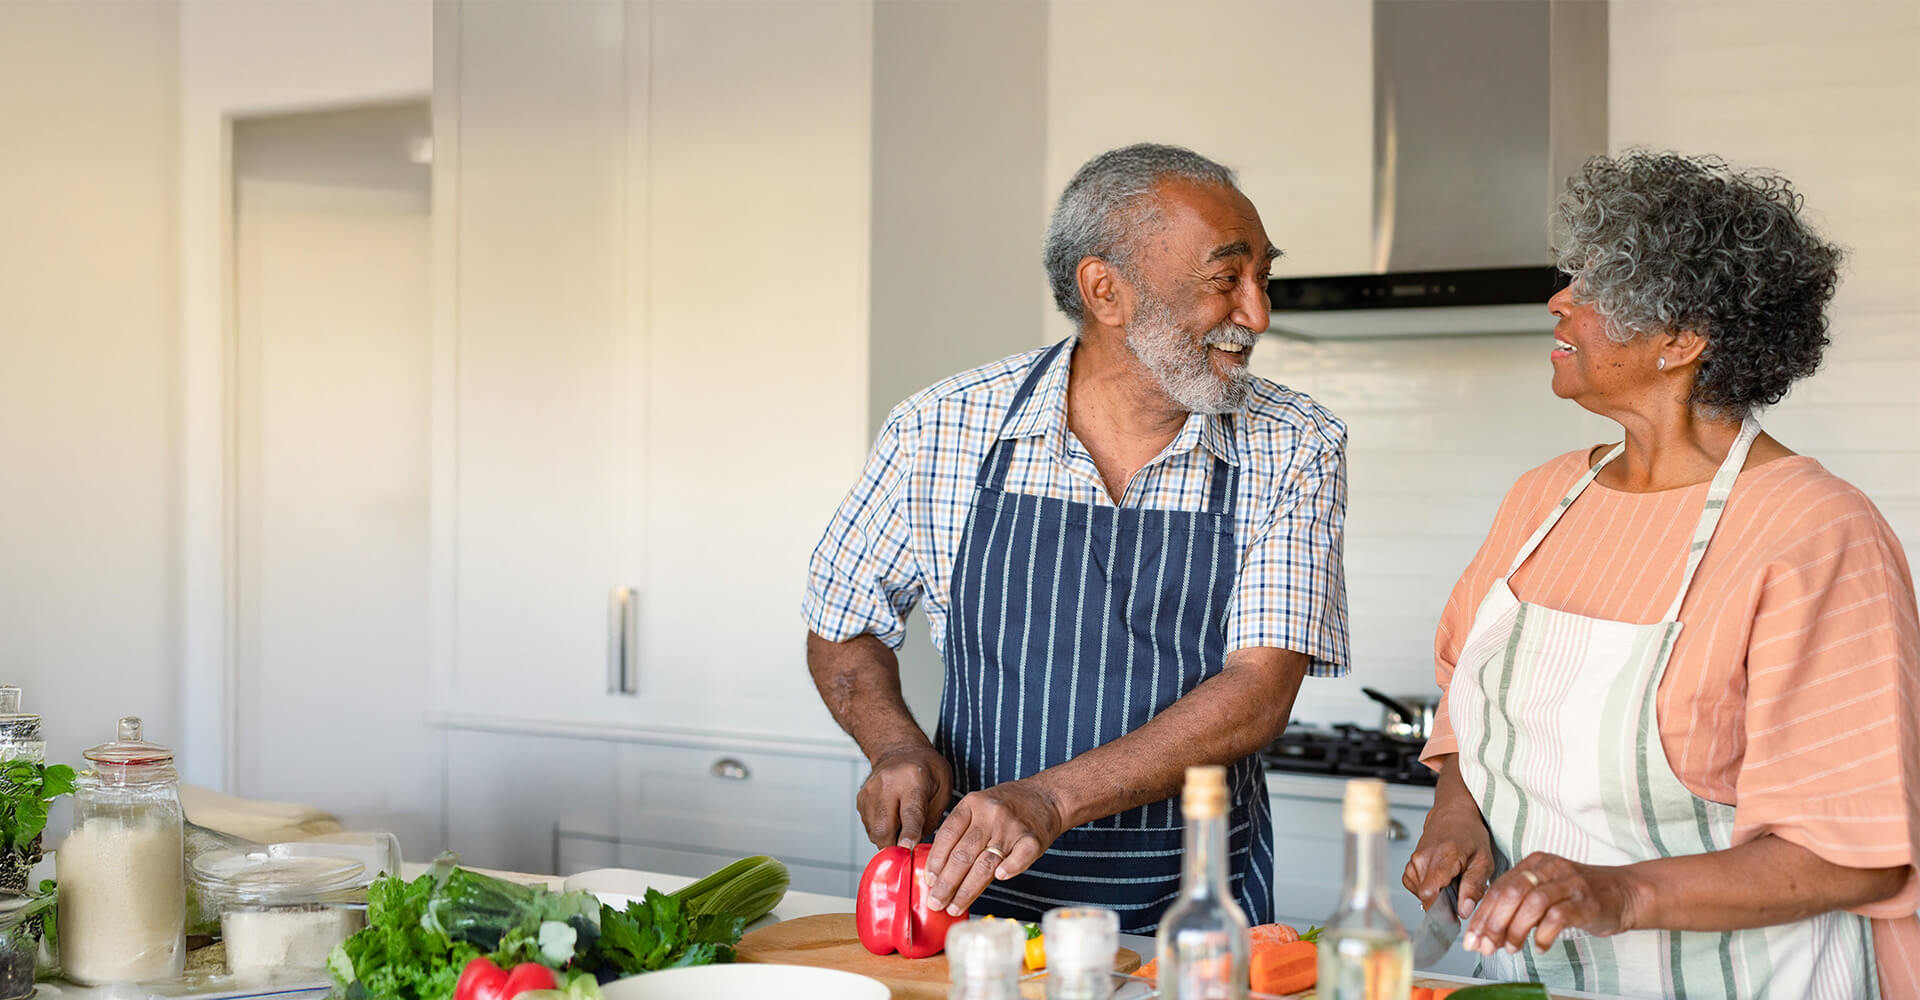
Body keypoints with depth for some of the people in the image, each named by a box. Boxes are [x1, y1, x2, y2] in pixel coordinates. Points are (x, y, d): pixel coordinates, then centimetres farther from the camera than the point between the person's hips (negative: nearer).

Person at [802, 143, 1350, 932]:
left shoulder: (1295, 452, -2)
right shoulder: (942, 431, -1)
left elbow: (1259, 691, -11)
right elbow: (842, 629, 12)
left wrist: (1051, 799, -24)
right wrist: (897, 745, -8)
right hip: (981, 895, 0)